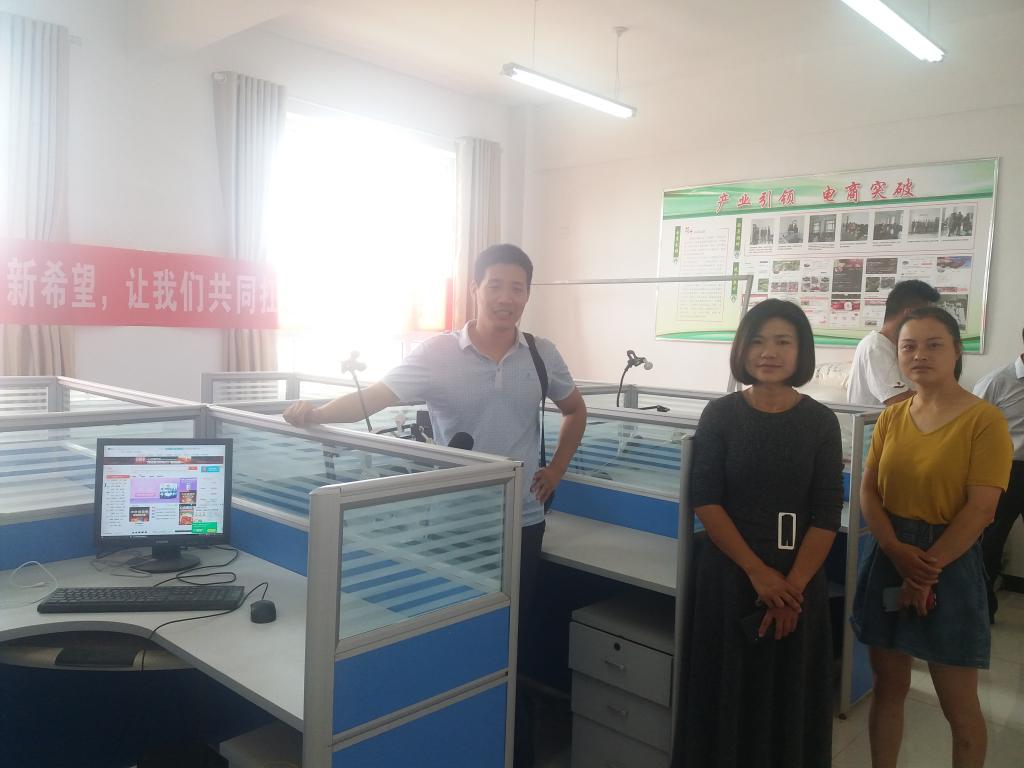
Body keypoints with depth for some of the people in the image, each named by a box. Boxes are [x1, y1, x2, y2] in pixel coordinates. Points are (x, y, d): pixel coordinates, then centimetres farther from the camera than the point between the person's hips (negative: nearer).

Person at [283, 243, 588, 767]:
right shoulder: (436, 354, -8)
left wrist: (556, 470, 9)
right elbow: (374, 397, -13)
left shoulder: (542, 355, 2)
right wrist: (319, 413, -29)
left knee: (511, 638, 14)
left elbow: (575, 411, 17)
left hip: (521, 522, 3)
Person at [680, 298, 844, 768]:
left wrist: (793, 587, -12)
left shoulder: (821, 422, -1)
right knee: (728, 691, 10)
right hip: (729, 573, 0)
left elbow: (826, 514, -4)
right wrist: (758, 572, -13)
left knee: (792, 694, 11)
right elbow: (704, 501, -8)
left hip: (798, 580, 1)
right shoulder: (720, 415, -3)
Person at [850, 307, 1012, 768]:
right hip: (888, 558, 5)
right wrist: (896, 550, -13)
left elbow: (980, 509, -15)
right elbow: (868, 491, 3)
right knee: (888, 688, 14)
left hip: (949, 562, -4)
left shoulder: (985, 419, -10)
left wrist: (927, 569, -14)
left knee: (958, 705, 7)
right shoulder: (891, 417, 5)